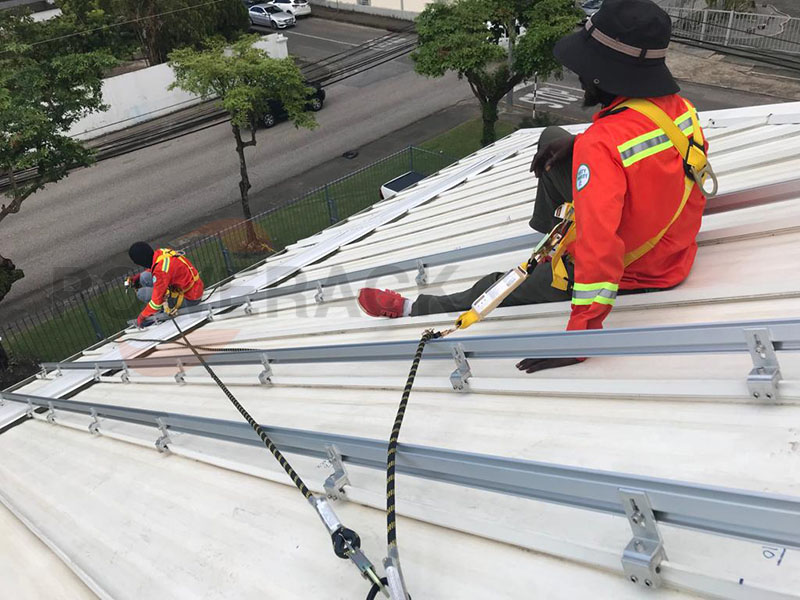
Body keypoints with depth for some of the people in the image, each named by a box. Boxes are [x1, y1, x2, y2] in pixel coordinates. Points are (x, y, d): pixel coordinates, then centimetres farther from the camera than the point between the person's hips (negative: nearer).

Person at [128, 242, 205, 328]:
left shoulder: (161, 269, -29)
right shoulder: (160, 252, -5)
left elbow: (157, 299, -21)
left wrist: (142, 316, -8)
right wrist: (138, 276, 9)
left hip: (189, 299, -9)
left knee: (142, 293, -11)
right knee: (145, 277, 3)